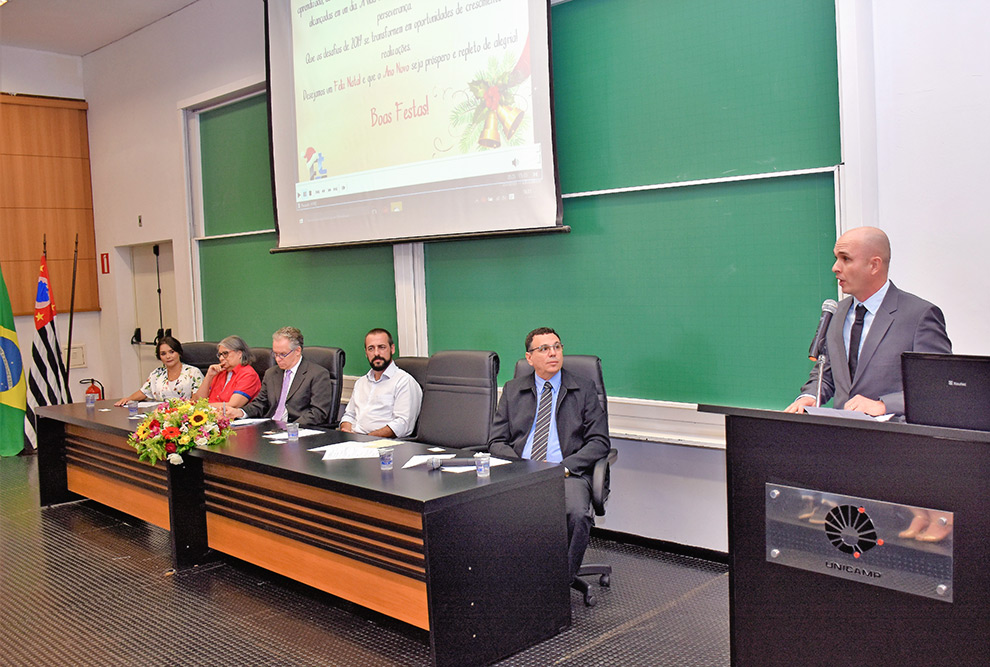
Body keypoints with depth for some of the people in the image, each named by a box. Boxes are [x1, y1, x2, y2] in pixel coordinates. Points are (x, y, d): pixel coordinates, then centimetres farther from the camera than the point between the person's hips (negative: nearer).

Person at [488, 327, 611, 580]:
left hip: (567, 473, -1)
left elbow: (599, 441, 5)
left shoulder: (584, 389, 12)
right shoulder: (512, 390, 17)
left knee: (579, 514, -33)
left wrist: (564, 467, -11)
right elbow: (497, 442, 12)